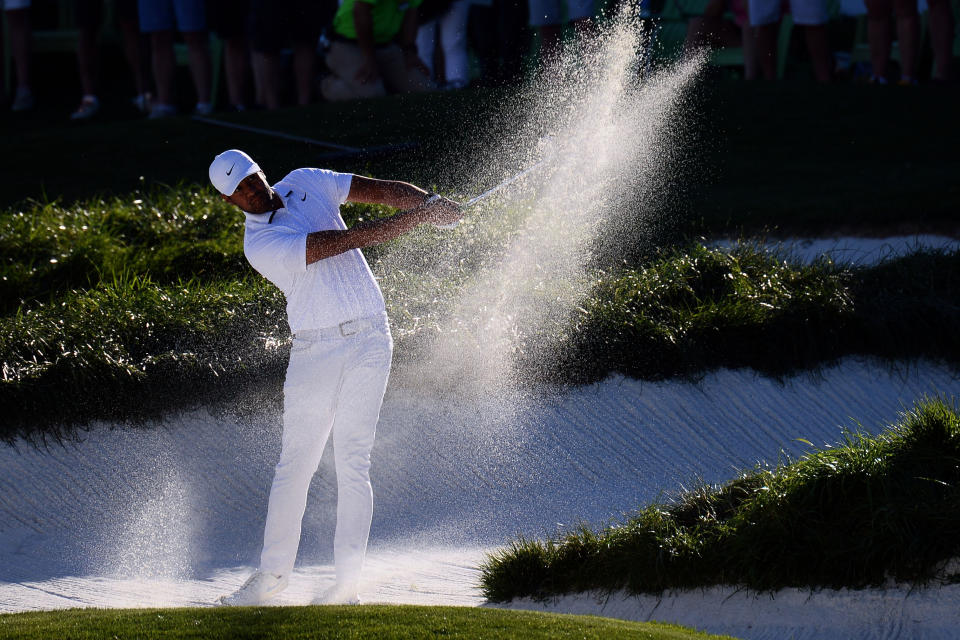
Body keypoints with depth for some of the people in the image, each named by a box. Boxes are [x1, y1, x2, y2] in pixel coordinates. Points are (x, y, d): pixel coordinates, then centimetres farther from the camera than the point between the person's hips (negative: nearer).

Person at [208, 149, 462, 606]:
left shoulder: (305, 183, 9)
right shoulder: (259, 244, -9)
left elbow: (380, 190, 8)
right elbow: (340, 241, -17)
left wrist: (430, 202, -10)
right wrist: (411, 219, -19)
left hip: (369, 340, 2)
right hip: (314, 351, -2)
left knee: (351, 462, -5)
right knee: (295, 464, 1)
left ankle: (348, 581, -7)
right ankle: (273, 573, 15)